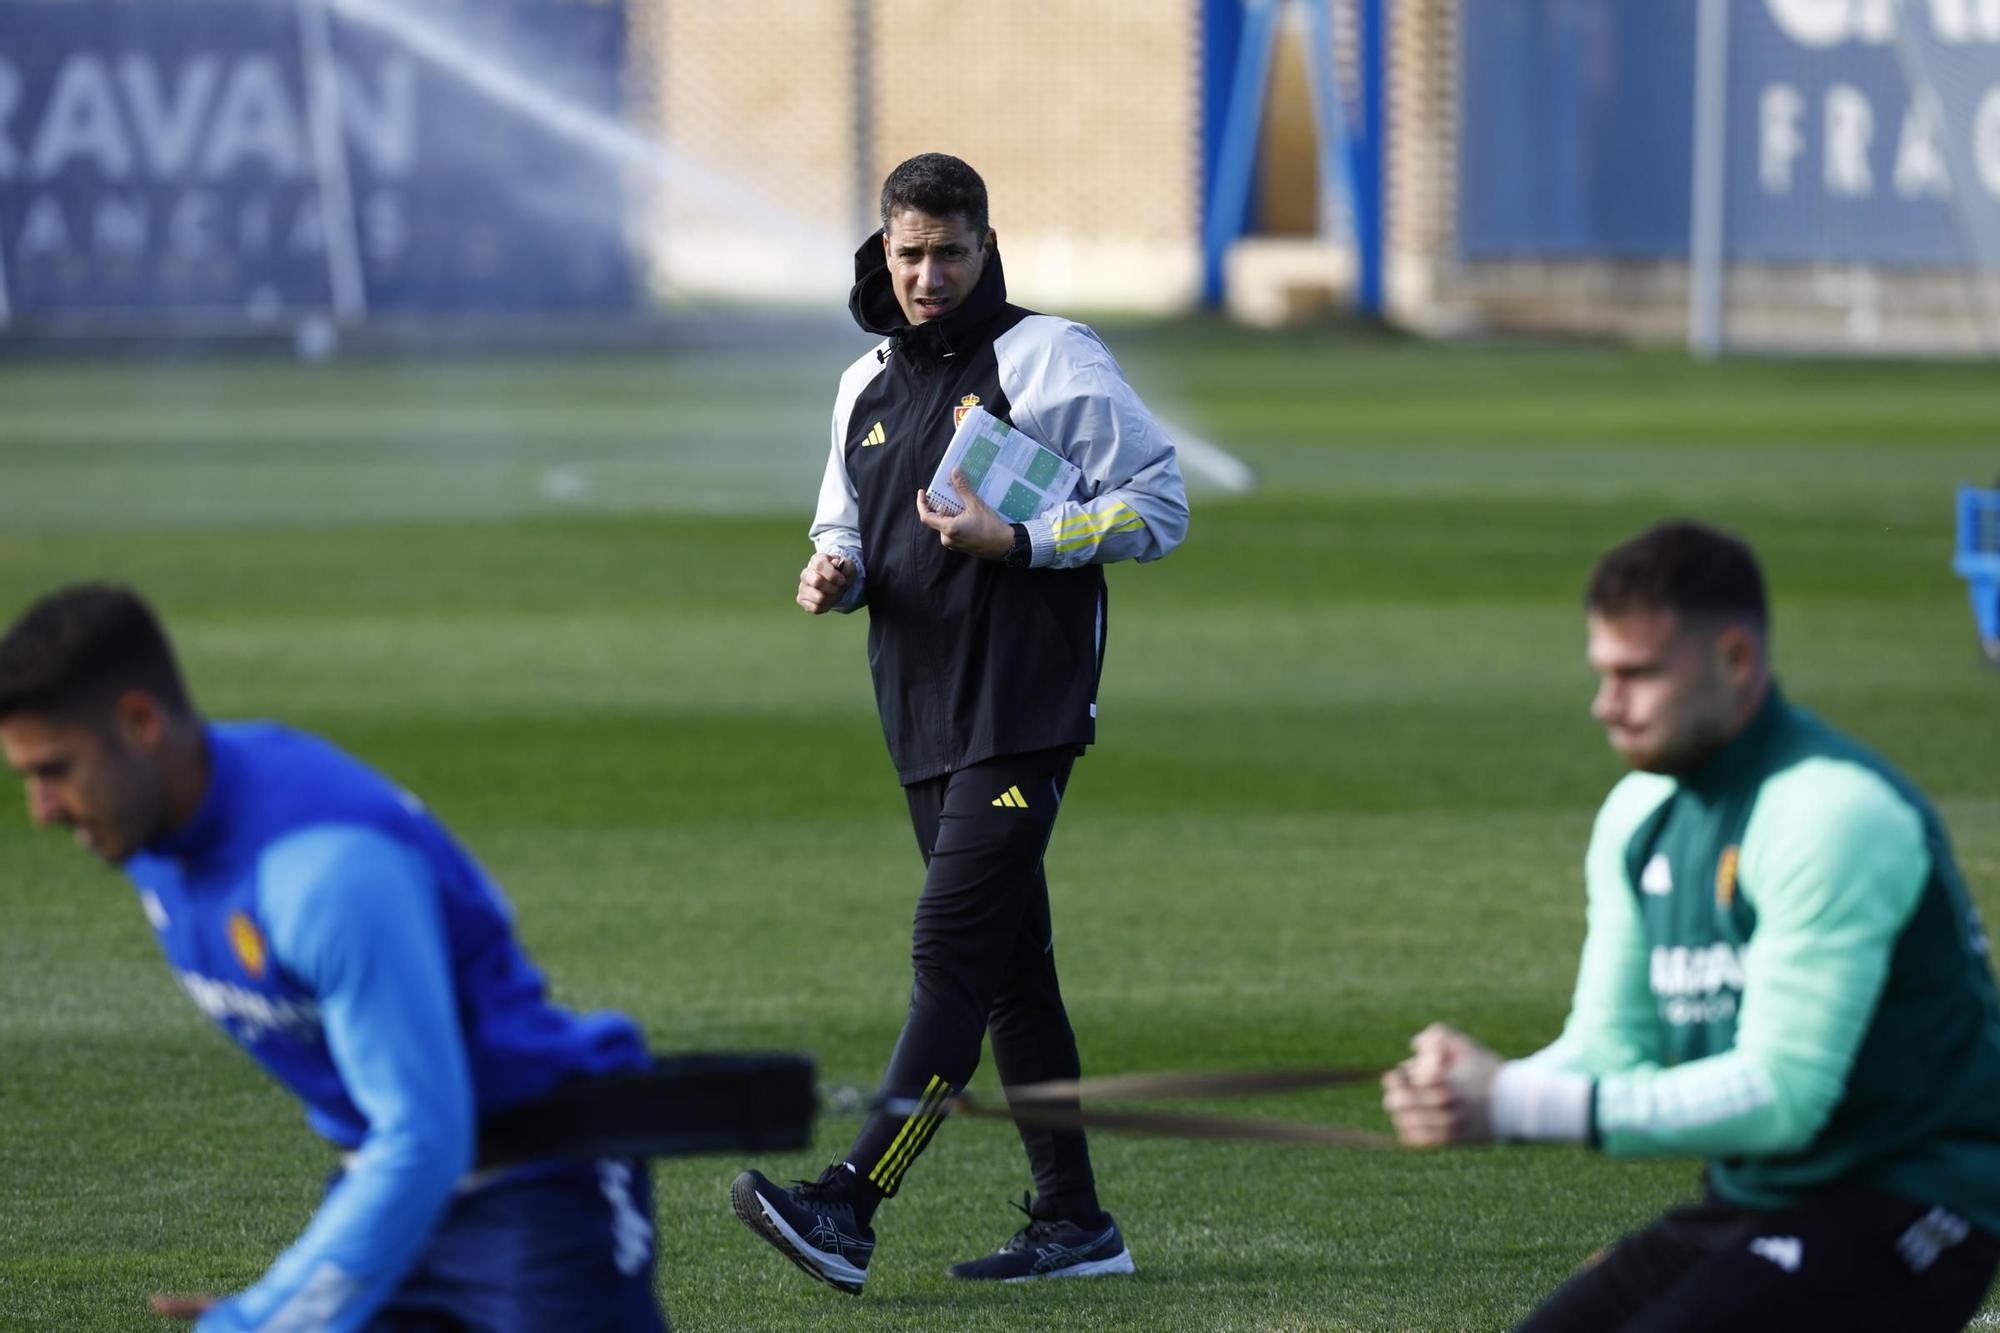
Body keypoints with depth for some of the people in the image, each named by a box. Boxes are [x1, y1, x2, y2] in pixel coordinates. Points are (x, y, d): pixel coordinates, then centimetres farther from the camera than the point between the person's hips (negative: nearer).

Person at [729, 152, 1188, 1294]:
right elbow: (849, 529, 28)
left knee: (954, 950, -15)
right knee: (1011, 968, 10)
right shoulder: (868, 386, 17)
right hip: (926, 724, 8)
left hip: (1025, 717, -8)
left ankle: (849, 1208, -25)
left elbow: (1159, 506, -7)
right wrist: (835, 573, 3)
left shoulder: (1051, 359, -4)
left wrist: (1016, 540, -17)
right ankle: (1074, 1221, 14)